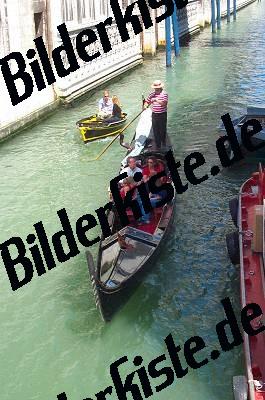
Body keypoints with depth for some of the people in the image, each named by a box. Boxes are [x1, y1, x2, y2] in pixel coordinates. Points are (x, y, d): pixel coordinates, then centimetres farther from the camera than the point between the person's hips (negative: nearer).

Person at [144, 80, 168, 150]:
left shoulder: (164, 94, -6)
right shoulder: (152, 94, 8)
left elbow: (164, 104, -18)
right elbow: (147, 101, 13)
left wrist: (157, 100, -27)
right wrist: (145, 106, -9)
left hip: (162, 114, -4)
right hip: (154, 115, 4)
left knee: (162, 129, 3)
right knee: (155, 130, 4)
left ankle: (163, 142, 22)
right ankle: (158, 145, 12)